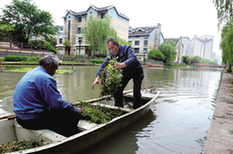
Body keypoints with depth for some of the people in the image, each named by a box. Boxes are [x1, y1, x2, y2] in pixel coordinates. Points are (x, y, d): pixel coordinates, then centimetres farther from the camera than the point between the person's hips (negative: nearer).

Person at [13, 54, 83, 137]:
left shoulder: (31, 72, 13)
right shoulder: (45, 78, -19)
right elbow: (57, 104, -20)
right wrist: (76, 110, -5)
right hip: (32, 120, -10)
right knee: (74, 115, -11)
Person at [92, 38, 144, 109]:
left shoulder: (127, 48, -31)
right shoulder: (110, 54, -14)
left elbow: (133, 58, -50)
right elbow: (104, 65, -21)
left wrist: (122, 65, -70)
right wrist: (97, 77, -38)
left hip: (136, 71, -5)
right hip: (126, 72, 6)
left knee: (136, 92, -17)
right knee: (117, 89, 0)